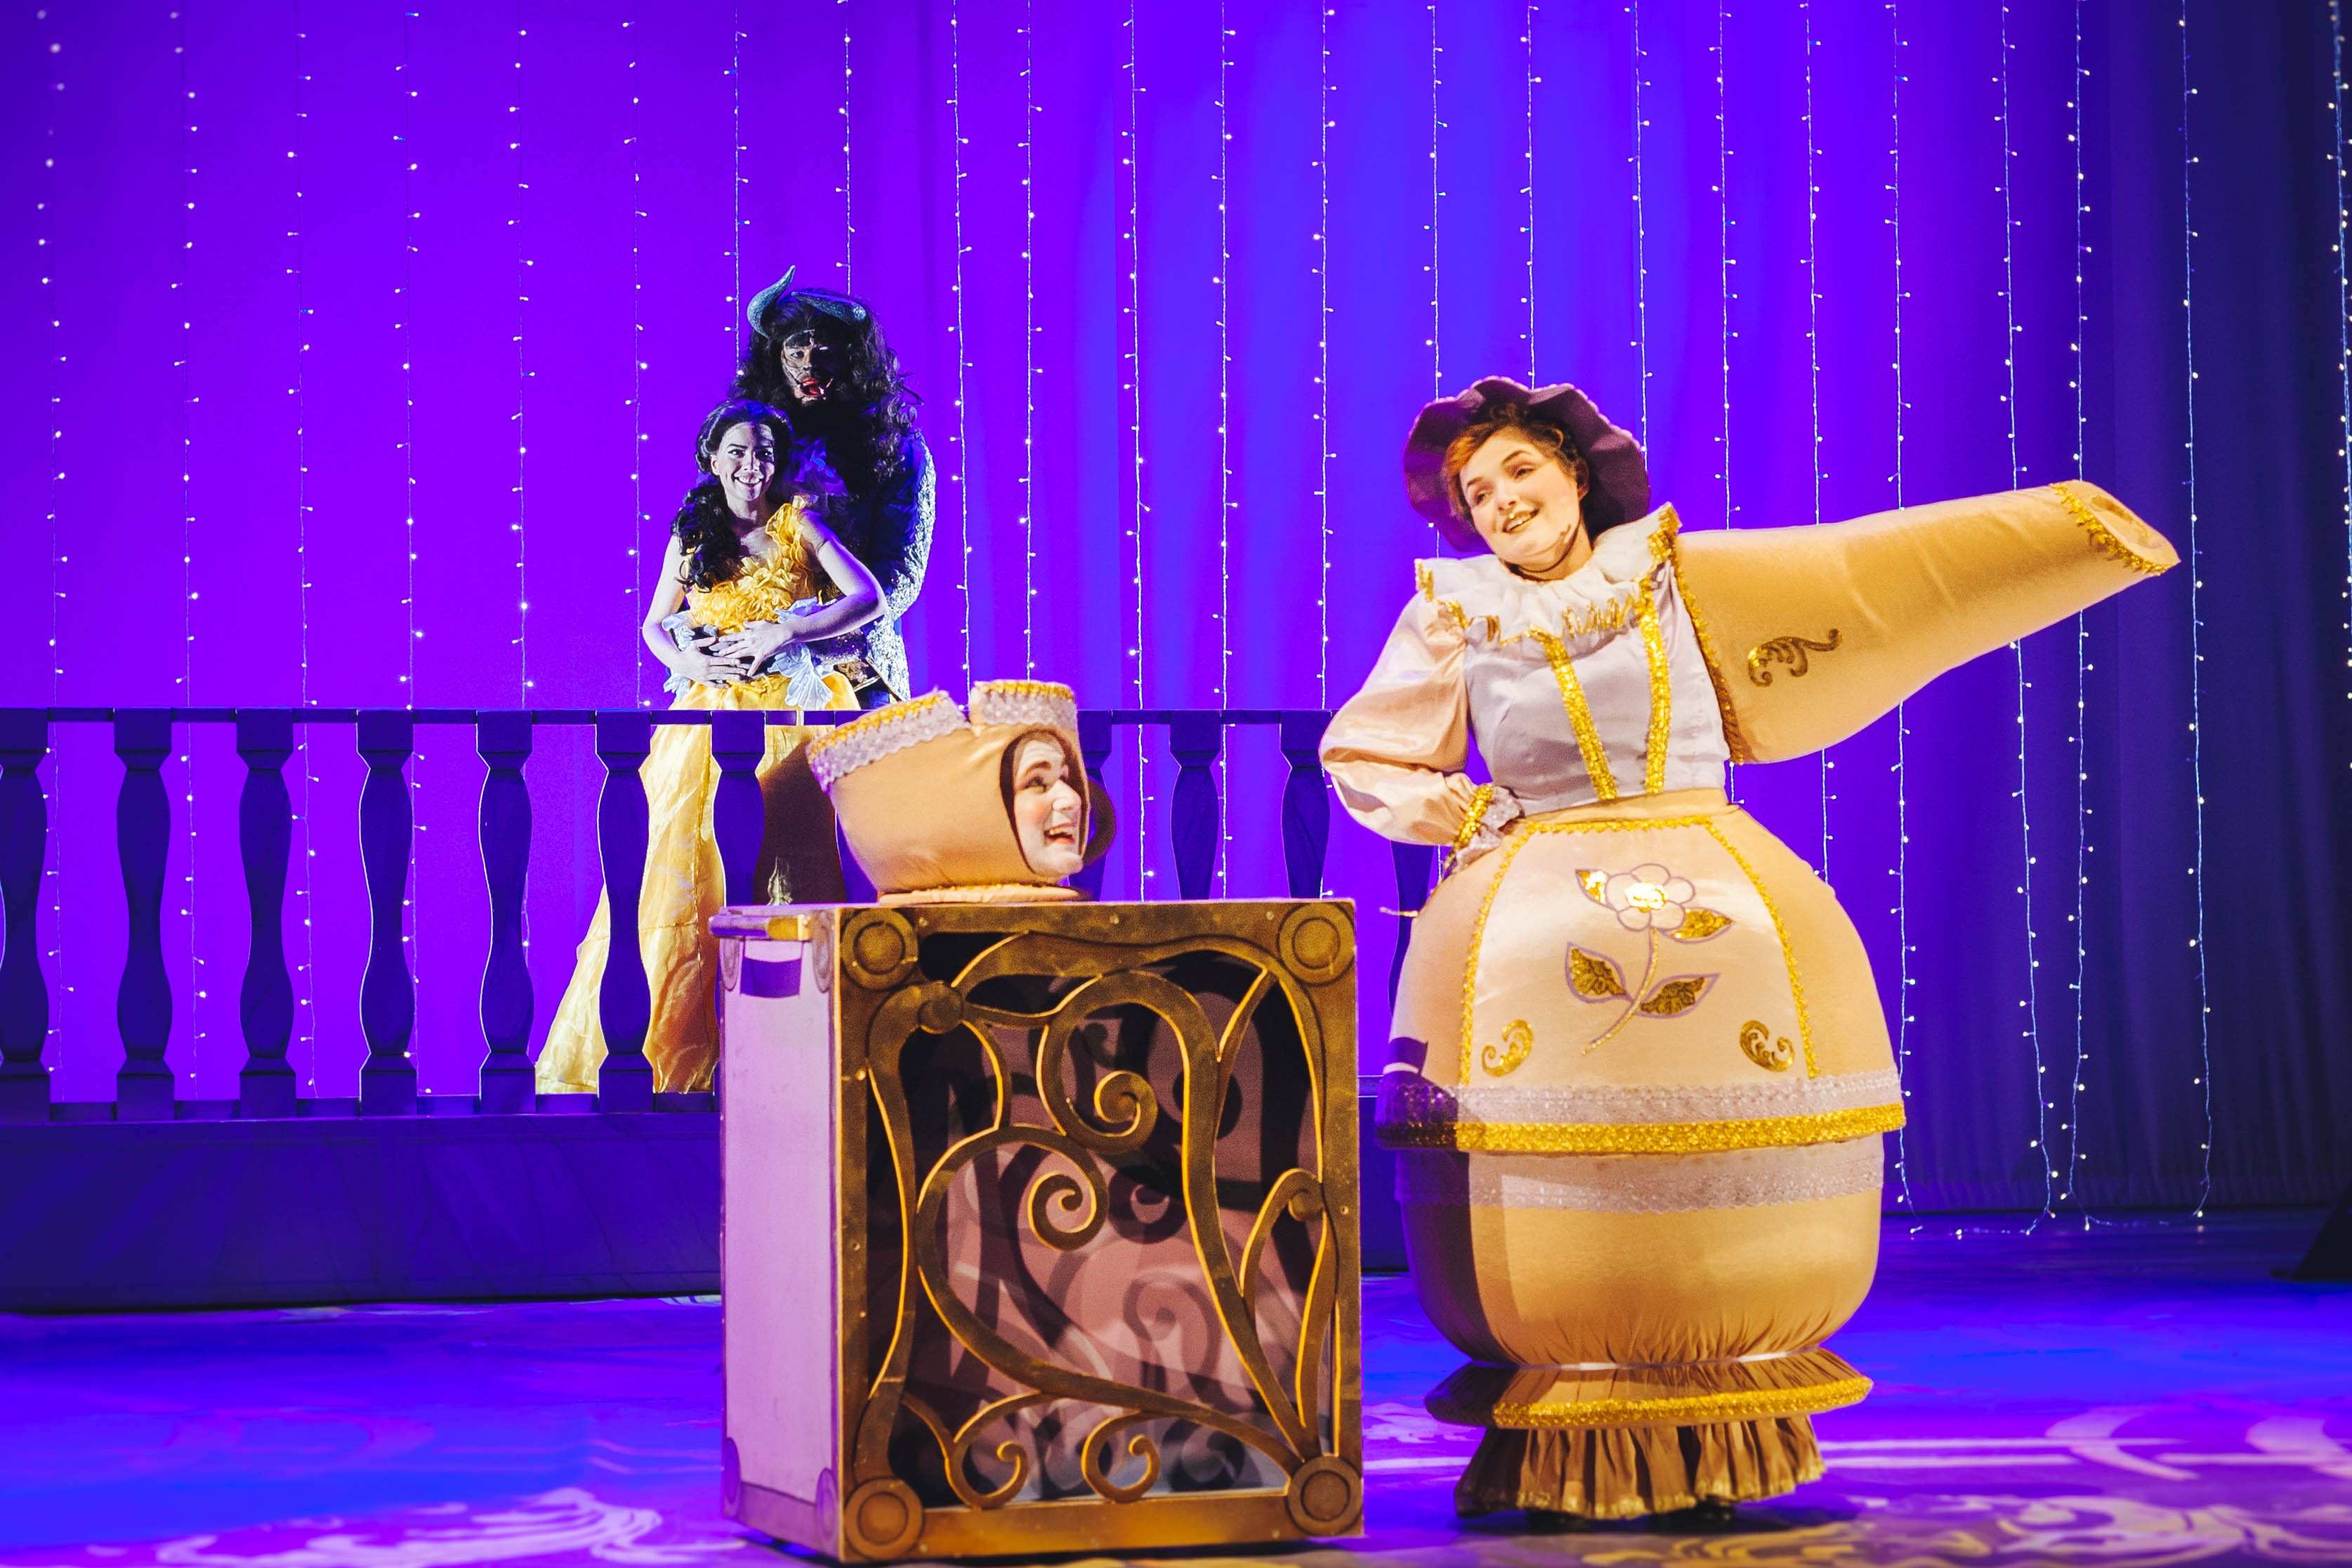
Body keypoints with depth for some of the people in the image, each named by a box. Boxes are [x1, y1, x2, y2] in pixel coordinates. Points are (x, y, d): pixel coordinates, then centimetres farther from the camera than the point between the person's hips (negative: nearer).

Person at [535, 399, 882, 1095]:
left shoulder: (796, 524, 3)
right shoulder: (692, 534, 13)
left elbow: (868, 599, -6)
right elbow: (654, 625, 19)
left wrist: (783, 633, -16)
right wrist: (686, 659, -3)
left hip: (786, 721, -3)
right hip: (710, 719, 3)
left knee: (783, 878, -8)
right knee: (681, 875, -1)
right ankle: (661, 1048, 4)